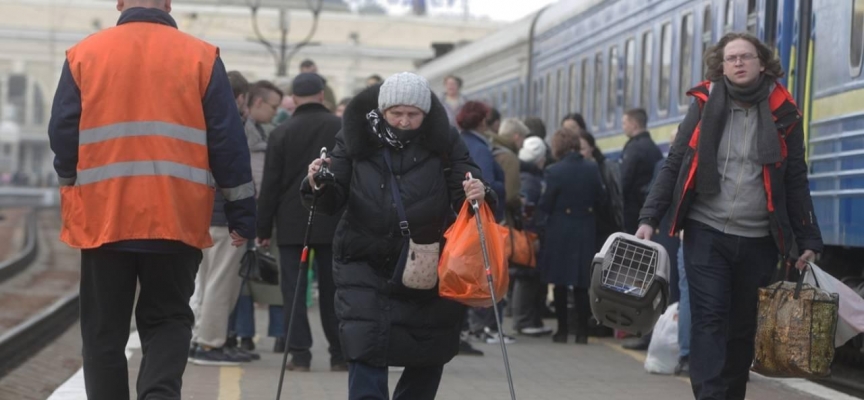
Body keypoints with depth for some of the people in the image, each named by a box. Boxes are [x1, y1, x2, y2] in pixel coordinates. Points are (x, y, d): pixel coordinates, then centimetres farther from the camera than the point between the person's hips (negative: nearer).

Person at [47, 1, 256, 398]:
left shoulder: (83, 54, 3)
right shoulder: (201, 56, 1)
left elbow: (62, 134, 3)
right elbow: (228, 142, 0)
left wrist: (72, 193, 20)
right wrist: (241, 213, 6)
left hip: (102, 217, 1)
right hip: (176, 219, 0)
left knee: (104, 328, 12)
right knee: (168, 320, 12)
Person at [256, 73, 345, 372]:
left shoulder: (282, 133, -3)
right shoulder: (342, 129, 1)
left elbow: (270, 184, -2)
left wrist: (263, 228, 4)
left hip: (292, 224, -1)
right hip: (332, 223, 2)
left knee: (294, 291, 3)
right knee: (332, 289, 9)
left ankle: (300, 354, -1)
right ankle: (340, 354, 13)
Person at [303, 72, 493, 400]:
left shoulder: (444, 142, -5)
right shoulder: (356, 139, -3)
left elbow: (464, 195, -3)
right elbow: (335, 201, 0)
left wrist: (477, 194, -26)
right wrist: (320, 186, -22)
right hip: (365, 263, -1)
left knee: (428, 359, 11)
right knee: (366, 350, -11)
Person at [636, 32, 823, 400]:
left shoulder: (782, 114, 3)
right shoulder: (704, 106, 2)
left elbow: (796, 182, 8)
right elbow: (673, 167, 4)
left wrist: (808, 239, 5)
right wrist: (649, 218, -4)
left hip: (758, 241, 1)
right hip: (706, 233, -1)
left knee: (743, 327, 9)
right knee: (709, 321, -9)